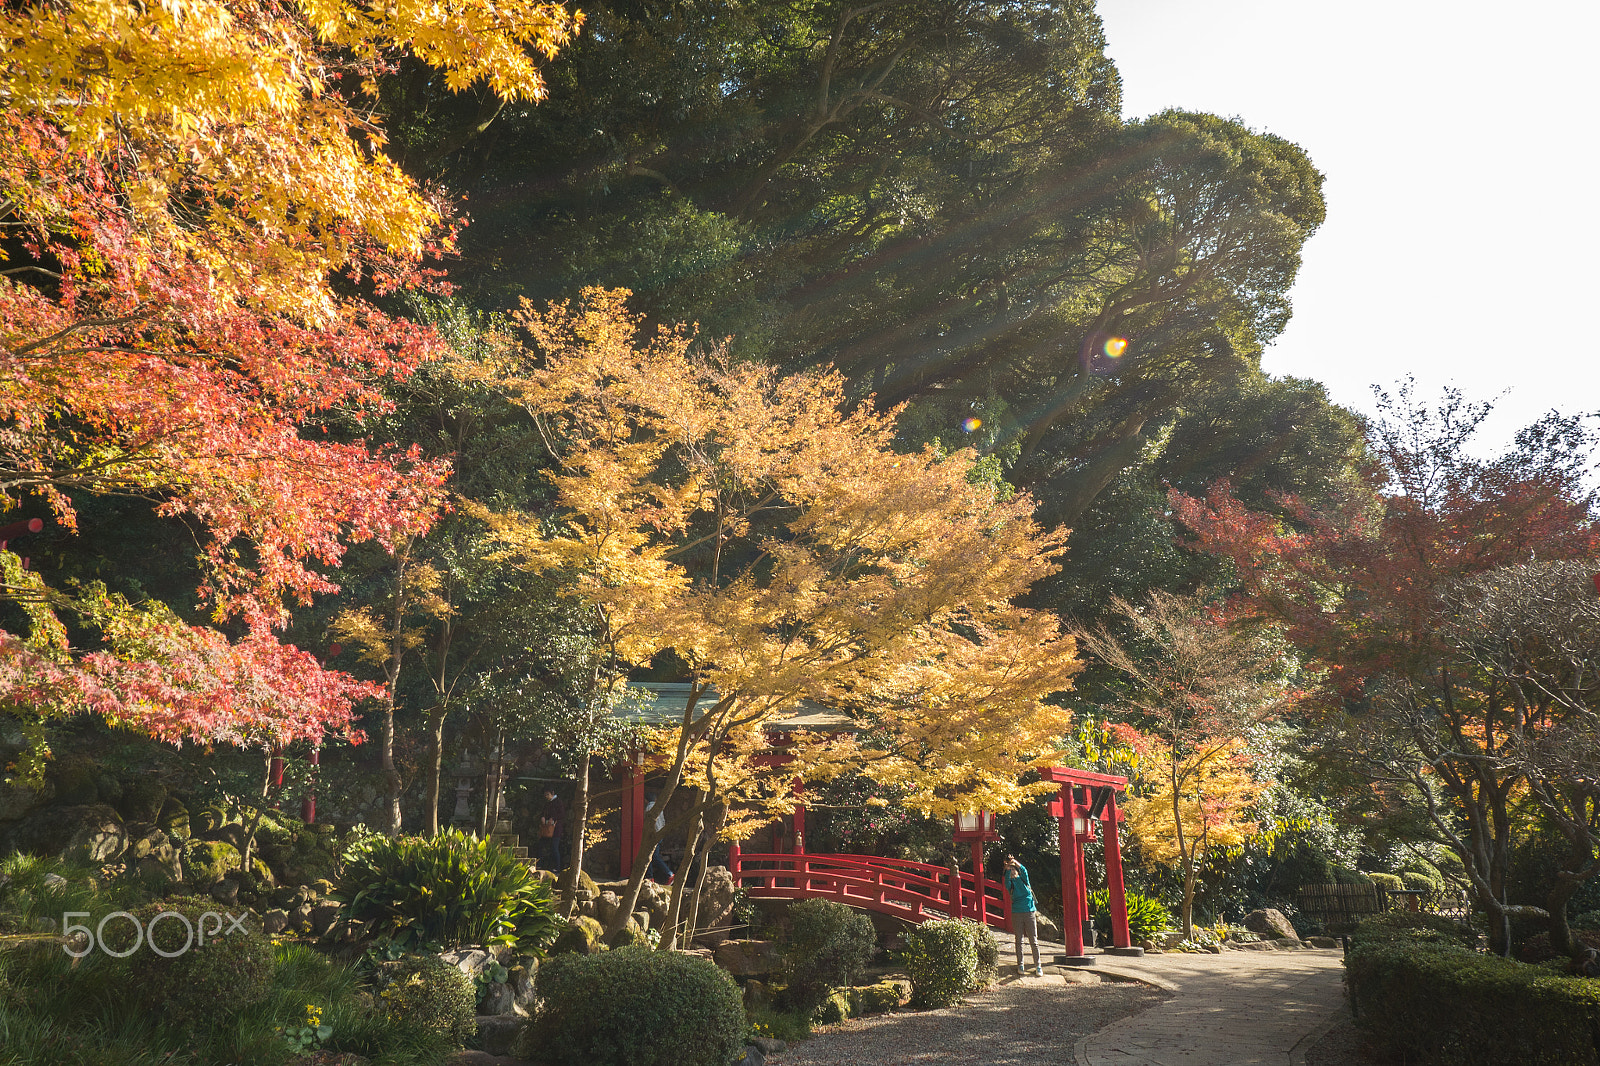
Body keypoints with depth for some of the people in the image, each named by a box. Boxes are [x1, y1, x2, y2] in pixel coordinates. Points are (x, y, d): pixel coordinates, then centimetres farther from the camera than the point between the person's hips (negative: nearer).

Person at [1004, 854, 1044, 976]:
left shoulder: (1023, 879, 8)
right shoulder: (1010, 883, 8)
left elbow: (1024, 871, -12)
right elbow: (1007, 879, -14)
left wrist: (1015, 863, -26)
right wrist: (1007, 869, -26)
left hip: (1030, 912, 0)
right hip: (1016, 913, 0)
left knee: (1034, 940, -1)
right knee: (1019, 940, 3)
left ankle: (1038, 966, 3)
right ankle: (1020, 965, 10)